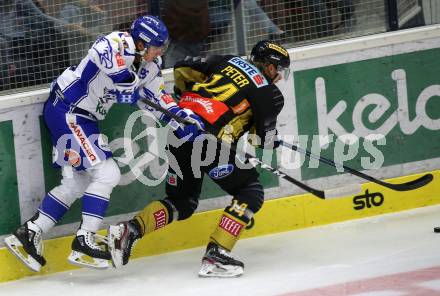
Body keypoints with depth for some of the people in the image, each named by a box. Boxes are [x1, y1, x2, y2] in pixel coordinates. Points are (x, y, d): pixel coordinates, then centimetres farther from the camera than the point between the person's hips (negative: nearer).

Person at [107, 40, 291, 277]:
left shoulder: (227, 61, 21)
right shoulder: (269, 93, 5)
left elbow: (182, 70, 20)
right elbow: (264, 138, 6)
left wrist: (188, 95, 36)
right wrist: (273, 139, 28)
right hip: (209, 138, -7)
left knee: (182, 202, 21)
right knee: (251, 192, 7)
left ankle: (130, 229, 0)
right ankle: (216, 255, -4)